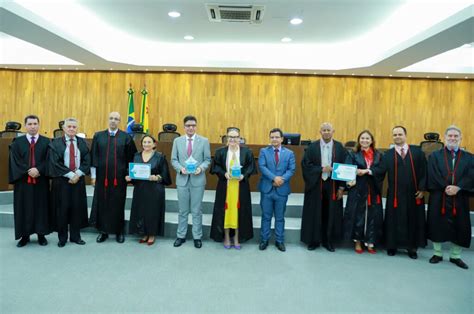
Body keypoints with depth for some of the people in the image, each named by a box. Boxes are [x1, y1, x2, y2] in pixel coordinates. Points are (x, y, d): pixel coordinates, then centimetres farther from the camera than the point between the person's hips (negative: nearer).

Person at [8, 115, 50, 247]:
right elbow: (15, 162, -2)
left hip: (41, 181, 0)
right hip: (23, 180, 1)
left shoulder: (46, 142, 5)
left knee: (41, 207, 4)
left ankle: (41, 234, 14)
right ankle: (24, 235, 16)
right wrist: (28, 171, -15)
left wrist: (38, 170, -18)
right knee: (24, 208, 5)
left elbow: (48, 161, -2)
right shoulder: (17, 142, 7)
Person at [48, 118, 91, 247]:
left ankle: (75, 236, 18)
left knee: (77, 207, 6)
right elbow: (55, 163, -9)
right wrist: (70, 175, -15)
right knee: (62, 208, 3)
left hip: (78, 179, 3)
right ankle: (62, 238, 16)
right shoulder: (56, 143, -1)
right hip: (61, 180, -2)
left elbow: (87, 161, 2)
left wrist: (77, 174, -12)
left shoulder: (82, 142, 7)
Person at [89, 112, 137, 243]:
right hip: (102, 176, 2)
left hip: (119, 177, -1)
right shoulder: (98, 136, 5)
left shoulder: (126, 137, 0)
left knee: (118, 205, 7)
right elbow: (93, 157, 5)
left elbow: (131, 158, 3)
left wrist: (129, 174, 0)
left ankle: (119, 232, 20)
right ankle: (103, 231, 23)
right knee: (102, 204, 8)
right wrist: (93, 175, 2)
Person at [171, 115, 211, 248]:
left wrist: (201, 168, -17)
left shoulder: (204, 141, 1)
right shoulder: (177, 141, 6)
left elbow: (208, 159, 2)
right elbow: (174, 159, 6)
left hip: (198, 180, -1)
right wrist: (180, 168, -13)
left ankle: (197, 237, 18)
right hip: (182, 179, 2)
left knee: (197, 210, 6)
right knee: (183, 210, 11)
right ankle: (181, 236, 23)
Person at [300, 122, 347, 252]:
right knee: (315, 214, 6)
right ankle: (313, 240, 19)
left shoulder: (339, 147, 1)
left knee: (331, 214, 7)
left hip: (333, 185, 1)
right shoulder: (312, 147, -1)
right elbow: (305, 164, -6)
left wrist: (341, 187, -4)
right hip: (315, 185, -1)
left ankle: (328, 241, 21)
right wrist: (321, 169, -17)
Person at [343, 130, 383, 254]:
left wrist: (366, 171, -14)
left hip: (373, 191, 2)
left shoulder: (378, 155, 9)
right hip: (358, 190, -2)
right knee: (357, 215, 2)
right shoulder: (353, 154, 3)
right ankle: (357, 242, 15)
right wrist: (350, 180, -24)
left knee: (373, 216, 5)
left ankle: (370, 242, 16)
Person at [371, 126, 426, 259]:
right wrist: (368, 171, -27)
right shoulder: (388, 154, 4)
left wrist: (422, 188, -5)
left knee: (413, 220, 8)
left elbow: (424, 170, 1)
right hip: (395, 194, 0)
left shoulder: (417, 151, 4)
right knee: (394, 220, 5)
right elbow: (381, 169, -9)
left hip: (413, 193, 1)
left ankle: (412, 247, 22)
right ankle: (392, 246, 19)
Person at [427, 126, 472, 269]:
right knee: (437, 225, 5)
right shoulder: (435, 156, 4)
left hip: (460, 199, 2)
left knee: (459, 227, 7)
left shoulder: (468, 157, 8)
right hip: (438, 198, -1)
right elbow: (433, 176, -7)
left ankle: (455, 256, 24)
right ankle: (437, 254, 20)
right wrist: (446, 188, -17)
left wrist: (458, 187, -19)